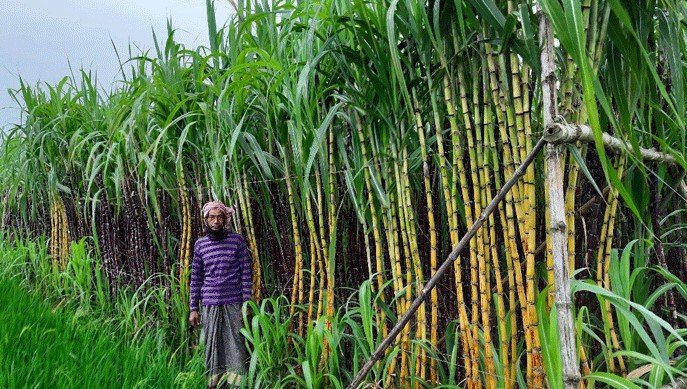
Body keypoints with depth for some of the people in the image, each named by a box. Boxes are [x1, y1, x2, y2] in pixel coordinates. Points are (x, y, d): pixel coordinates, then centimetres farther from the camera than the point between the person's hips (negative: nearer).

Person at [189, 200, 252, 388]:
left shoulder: (237, 240, -1)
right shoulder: (200, 244, 7)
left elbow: (246, 274, -1)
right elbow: (195, 278, 9)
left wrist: (246, 304, -6)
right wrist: (193, 309, 6)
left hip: (233, 304, -2)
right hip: (209, 305, 2)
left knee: (235, 345, -2)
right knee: (211, 347, 6)